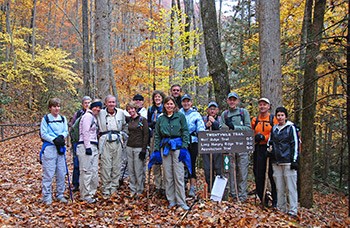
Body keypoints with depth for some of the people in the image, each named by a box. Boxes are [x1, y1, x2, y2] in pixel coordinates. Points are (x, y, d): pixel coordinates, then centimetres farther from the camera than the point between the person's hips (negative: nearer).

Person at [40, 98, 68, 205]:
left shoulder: (63, 118, 11)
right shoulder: (46, 119, -2)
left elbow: (66, 131, 8)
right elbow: (43, 134, -6)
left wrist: (61, 137, -14)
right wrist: (54, 140, -18)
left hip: (61, 148, 4)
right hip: (49, 148, -4)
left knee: (61, 173, 8)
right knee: (48, 173, -4)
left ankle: (60, 194, 20)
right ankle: (47, 197, 5)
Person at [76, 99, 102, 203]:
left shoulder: (93, 117, 22)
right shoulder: (88, 116, -7)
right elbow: (86, 132, -14)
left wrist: (95, 146, 17)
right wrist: (87, 147, -19)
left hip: (93, 147, 10)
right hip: (86, 146, -10)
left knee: (94, 171, 9)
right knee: (86, 171, -7)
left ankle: (91, 193, 16)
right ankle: (85, 195, -2)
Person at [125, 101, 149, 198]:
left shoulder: (142, 120, -5)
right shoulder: (129, 120, 11)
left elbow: (146, 135, -8)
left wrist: (144, 149, -12)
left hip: (139, 148, -6)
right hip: (129, 147, 6)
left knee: (139, 171, -3)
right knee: (131, 170, 7)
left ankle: (139, 191, 7)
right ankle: (133, 190, 15)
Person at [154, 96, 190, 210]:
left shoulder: (180, 116, 5)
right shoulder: (161, 119, 13)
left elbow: (185, 131, 1)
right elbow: (157, 135, 14)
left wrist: (184, 147, -8)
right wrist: (156, 149, 6)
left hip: (177, 147, -3)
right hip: (165, 147, 3)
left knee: (179, 176, -5)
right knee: (168, 176, 5)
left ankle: (181, 201, 2)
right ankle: (171, 200, 14)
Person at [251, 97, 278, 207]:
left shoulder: (273, 119, 2)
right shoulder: (255, 120, 14)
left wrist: (264, 137, -14)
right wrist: (255, 138, -1)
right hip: (258, 150, 4)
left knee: (272, 175, -2)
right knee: (259, 175, 4)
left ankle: (275, 200, 9)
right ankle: (263, 199, 15)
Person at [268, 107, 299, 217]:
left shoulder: (291, 127, 1)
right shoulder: (274, 128, 16)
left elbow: (295, 144, -4)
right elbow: (270, 141, 28)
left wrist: (294, 160, -10)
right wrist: (269, 149, 8)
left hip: (288, 161, -5)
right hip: (276, 162, 5)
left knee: (290, 186, -5)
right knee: (279, 187, 8)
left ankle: (293, 210, -2)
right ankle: (281, 208, 15)